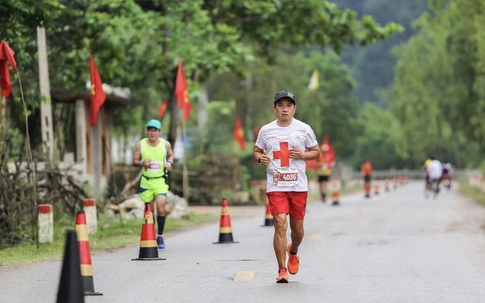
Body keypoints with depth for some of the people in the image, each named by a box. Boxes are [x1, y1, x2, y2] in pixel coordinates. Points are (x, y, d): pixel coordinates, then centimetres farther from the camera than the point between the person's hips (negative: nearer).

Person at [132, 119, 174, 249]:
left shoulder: (166, 144, -1)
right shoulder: (140, 145, -2)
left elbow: (171, 155, 17)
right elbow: (134, 161, 5)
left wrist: (169, 162, -4)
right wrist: (142, 163, -16)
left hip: (161, 181, -1)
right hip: (146, 181, 1)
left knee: (161, 208, -16)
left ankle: (160, 236, -1)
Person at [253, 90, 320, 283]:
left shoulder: (304, 129, 4)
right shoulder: (266, 130, 6)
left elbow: (316, 152, 10)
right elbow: (256, 151, 16)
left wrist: (302, 155, -10)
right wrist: (260, 158, -7)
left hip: (299, 185, 1)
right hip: (275, 186, -1)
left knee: (297, 227, 7)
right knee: (280, 224, -13)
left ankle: (293, 253, 42)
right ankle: (282, 270, -6)